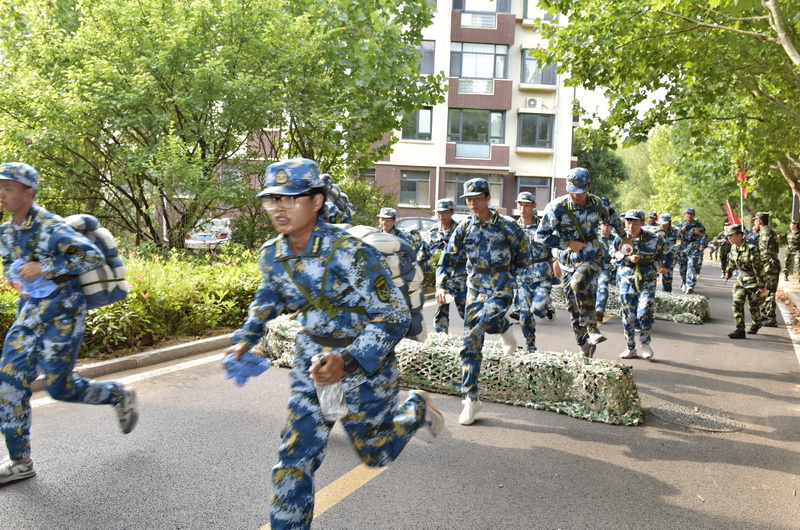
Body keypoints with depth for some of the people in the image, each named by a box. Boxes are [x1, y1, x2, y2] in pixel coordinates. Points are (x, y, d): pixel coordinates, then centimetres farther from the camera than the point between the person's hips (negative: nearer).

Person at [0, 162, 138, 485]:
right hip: (30, 313, 7)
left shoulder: (51, 228, -17)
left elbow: (94, 257, -21)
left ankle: (120, 396, 26)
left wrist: (43, 268, -23)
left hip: (62, 313, -7)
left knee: (58, 387, -2)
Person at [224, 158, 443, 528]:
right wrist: (245, 338, 3)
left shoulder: (352, 254, -28)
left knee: (374, 452, 16)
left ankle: (416, 408, 44)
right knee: (294, 459, 3)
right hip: (311, 365, 5)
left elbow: (394, 316, -25)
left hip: (364, 365, -4)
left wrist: (348, 361, -37)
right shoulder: (270, 255, -8)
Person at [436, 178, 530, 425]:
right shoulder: (464, 228, 3)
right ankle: (470, 400, 8)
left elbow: (523, 256, 7)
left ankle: (504, 327, 5)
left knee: (486, 319, -34)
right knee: (470, 344, -1)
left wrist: (505, 275, 10)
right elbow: (448, 258, 3)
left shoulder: (507, 227, -5)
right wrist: (442, 286, -9)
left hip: (501, 287, -3)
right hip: (475, 287, 3)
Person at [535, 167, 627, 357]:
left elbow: (614, 219, 18)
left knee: (578, 284, -32)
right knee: (573, 305, 4)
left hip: (592, 258, -1)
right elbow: (540, 236, -10)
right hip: (568, 261, 2)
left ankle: (592, 329, -18)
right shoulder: (557, 207, -12)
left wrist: (624, 237, 32)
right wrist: (568, 244, -15)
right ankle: (584, 346, 18)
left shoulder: (600, 205, -5)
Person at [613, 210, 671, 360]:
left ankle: (645, 343, 10)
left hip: (647, 282, -2)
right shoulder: (620, 240, -3)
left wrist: (665, 266, -5)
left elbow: (666, 254, 8)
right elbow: (615, 259, -2)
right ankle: (630, 348, 19)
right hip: (627, 282, 2)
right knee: (628, 315, 4)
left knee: (644, 313, -15)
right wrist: (629, 259, -18)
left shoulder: (654, 239, -6)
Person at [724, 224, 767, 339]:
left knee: (754, 306, 9)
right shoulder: (733, 248, -3)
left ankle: (757, 323, 37)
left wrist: (761, 286, -21)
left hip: (753, 281, -6)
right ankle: (740, 330, -6)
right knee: (737, 303, -7)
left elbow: (758, 268, -23)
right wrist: (728, 271, 34)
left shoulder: (751, 249, -25)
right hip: (741, 280, 6)